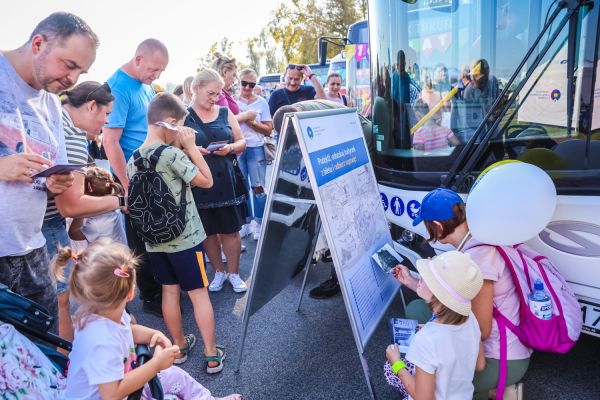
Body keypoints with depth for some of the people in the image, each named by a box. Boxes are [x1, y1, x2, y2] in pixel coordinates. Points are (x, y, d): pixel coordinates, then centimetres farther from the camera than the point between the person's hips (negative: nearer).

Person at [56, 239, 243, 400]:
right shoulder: (102, 341, -39)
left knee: (176, 375, 13)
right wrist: (156, 363, -30)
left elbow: (128, 330, 10)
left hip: (119, 382, 9)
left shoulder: (107, 311, -11)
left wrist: (153, 334, -9)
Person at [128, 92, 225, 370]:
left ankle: (179, 347, 32)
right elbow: (207, 181, -12)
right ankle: (212, 355, 15)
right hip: (184, 237, -6)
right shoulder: (172, 154, -19)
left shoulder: (132, 160, 2)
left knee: (170, 291, 17)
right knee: (199, 293, 5)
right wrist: (191, 147, -8)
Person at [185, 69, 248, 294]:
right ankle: (219, 271, 30)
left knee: (231, 229, 7)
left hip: (226, 180, 2)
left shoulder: (225, 113, 8)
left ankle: (233, 273, 24)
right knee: (207, 231, 11)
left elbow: (241, 142, 10)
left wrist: (230, 148, -10)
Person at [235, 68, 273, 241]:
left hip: (256, 149, -1)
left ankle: (259, 224, 12)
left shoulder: (261, 102, 3)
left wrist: (252, 123, -13)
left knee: (258, 187, -1)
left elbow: (268, 130, 1)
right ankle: (247, 221, 22)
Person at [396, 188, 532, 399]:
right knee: (416, 309, 10)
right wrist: (411, 281, 14)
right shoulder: (474, 245, 0)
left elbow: (481, 332, -23)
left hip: (502, 361, -9)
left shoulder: (477, 257, -29)